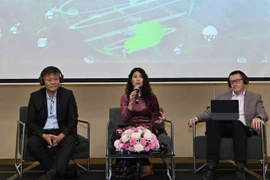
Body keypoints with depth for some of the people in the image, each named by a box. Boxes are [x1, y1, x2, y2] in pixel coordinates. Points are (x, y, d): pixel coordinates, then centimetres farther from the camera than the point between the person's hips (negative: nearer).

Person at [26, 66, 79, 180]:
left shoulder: (68, 94, 2)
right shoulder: (35, 96, 3)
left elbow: (73, 120, -1)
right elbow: (31, 122, 1)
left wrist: (61, 136, -18)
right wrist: (44, 135, -18)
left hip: (62, 132, -1)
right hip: (42, 132, 1)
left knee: (69, 143, -34)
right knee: (31, 144, -31)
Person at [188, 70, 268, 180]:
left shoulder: (255, 98, 16)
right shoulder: (222, 97, 22)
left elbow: (264, 115, 2)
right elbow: (209, 112, 14)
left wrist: (258, 117, -24)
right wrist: (196, 118, -8)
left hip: (243, 128, -2)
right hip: (225, 127, 2)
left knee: (237, 123, -37)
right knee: (212, 122, -32)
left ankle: (240, 168, -42)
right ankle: (211, 167, -38)